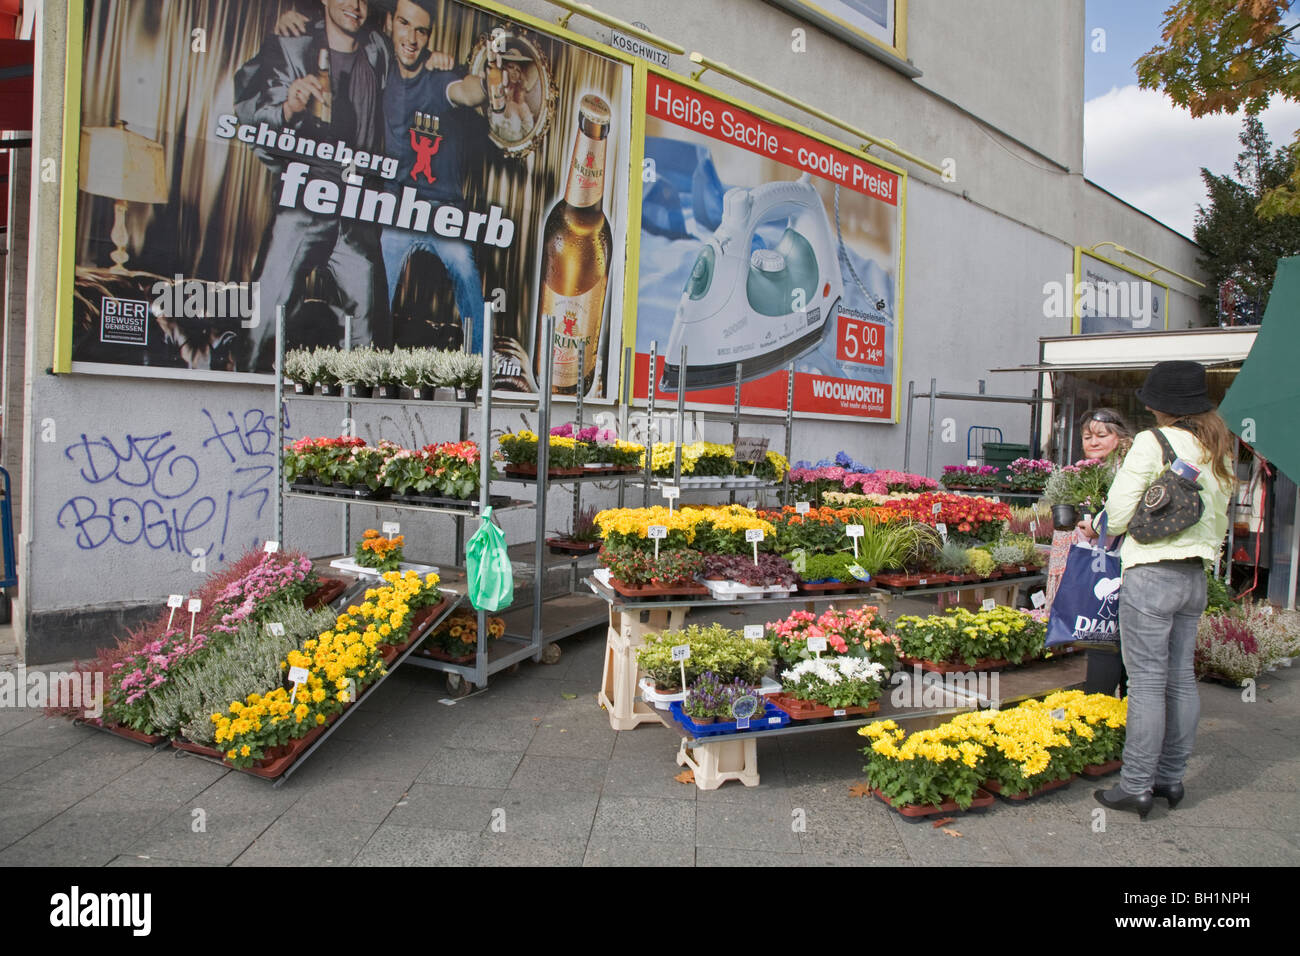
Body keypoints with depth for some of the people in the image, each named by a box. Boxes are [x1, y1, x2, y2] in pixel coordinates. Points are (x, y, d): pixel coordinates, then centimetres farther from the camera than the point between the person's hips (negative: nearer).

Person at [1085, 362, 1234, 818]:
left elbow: (1120, 509, -13)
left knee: (1147, 680, -3)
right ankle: (1171, 778, 24)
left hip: (1152, 572, -7)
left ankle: (1136, 786, 4)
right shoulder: (1218, 450, 10)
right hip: (1195, 575, 7)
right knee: (1181, 678, 13)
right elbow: (1220, 517, 16)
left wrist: (1097, 527, 7)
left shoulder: (1153, 442, -12)